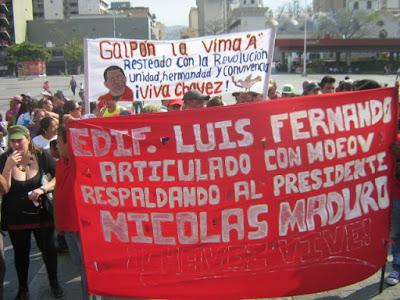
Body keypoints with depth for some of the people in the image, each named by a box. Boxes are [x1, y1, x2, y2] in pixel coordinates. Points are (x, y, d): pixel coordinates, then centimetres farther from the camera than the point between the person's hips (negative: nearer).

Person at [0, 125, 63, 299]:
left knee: (48, 249, 10)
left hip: (41, 213, 0)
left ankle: (54, 283, 34)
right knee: (21, 252, 15)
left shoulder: (42, 156, -12)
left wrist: (43, 189, -23)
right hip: (15, 216, 1)